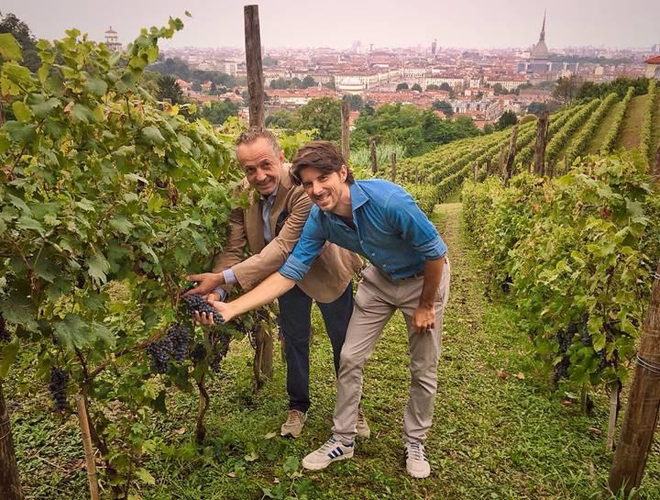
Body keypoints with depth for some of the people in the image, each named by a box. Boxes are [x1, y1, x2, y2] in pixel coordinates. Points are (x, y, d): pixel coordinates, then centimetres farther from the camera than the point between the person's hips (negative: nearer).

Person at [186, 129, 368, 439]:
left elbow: (283, 248, -42)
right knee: (294, 341, 17)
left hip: (327, 271, -4)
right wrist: (215, 291, -37)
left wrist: (223, 278, -45)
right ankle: (298, 406, 39)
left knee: (343, 342, 13)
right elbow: (233, 248, -19)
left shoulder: (305, 187, -38)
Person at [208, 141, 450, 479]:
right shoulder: (319, 219, -20)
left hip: (424, 279, -4)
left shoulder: (388, 201, -36)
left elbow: (435, 252, -25)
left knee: (423, 370, 5)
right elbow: (289, 273, -19)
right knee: (350, 358, 3)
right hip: (380, 279, 4)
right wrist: (231, 308, -28)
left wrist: (425, 306, -13)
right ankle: (343, 439, 22)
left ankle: (414, 442, 30)